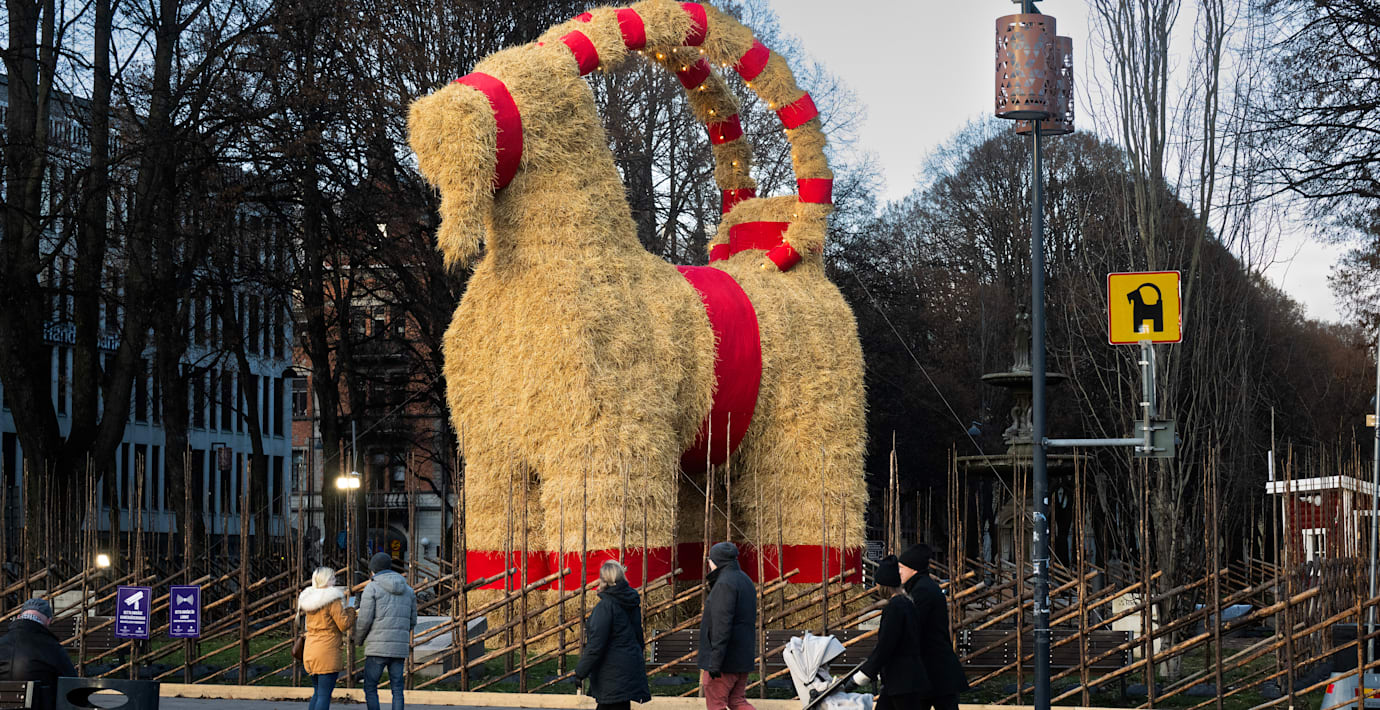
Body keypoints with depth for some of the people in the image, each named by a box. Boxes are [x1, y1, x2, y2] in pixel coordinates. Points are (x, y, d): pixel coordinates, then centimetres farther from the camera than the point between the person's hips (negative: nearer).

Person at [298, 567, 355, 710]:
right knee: (324, 695, -7)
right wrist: (351, 611, 5)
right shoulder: (333, 600, -12)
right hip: (328, 652, -8)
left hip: (310, 650, 8)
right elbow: (344, 624, -14)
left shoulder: (309, 599, 11)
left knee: (317, 693, 17)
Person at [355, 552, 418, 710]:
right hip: (399, 648, 5)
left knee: (370, 688, 6)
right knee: (397, 691, 8)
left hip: (378, 648, -5)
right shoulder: (408, 590, 13)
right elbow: (411, 622, 17)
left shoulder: (371, 588, -5)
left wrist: (358, 636, 13)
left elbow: (364, 620, -9)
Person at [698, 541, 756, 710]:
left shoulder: (725, 584, -16)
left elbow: (722, 625, -23)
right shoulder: (745, 581, 15)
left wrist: (714, 662, -23)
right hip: (742, 658, 9)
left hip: (725, 658, -9)